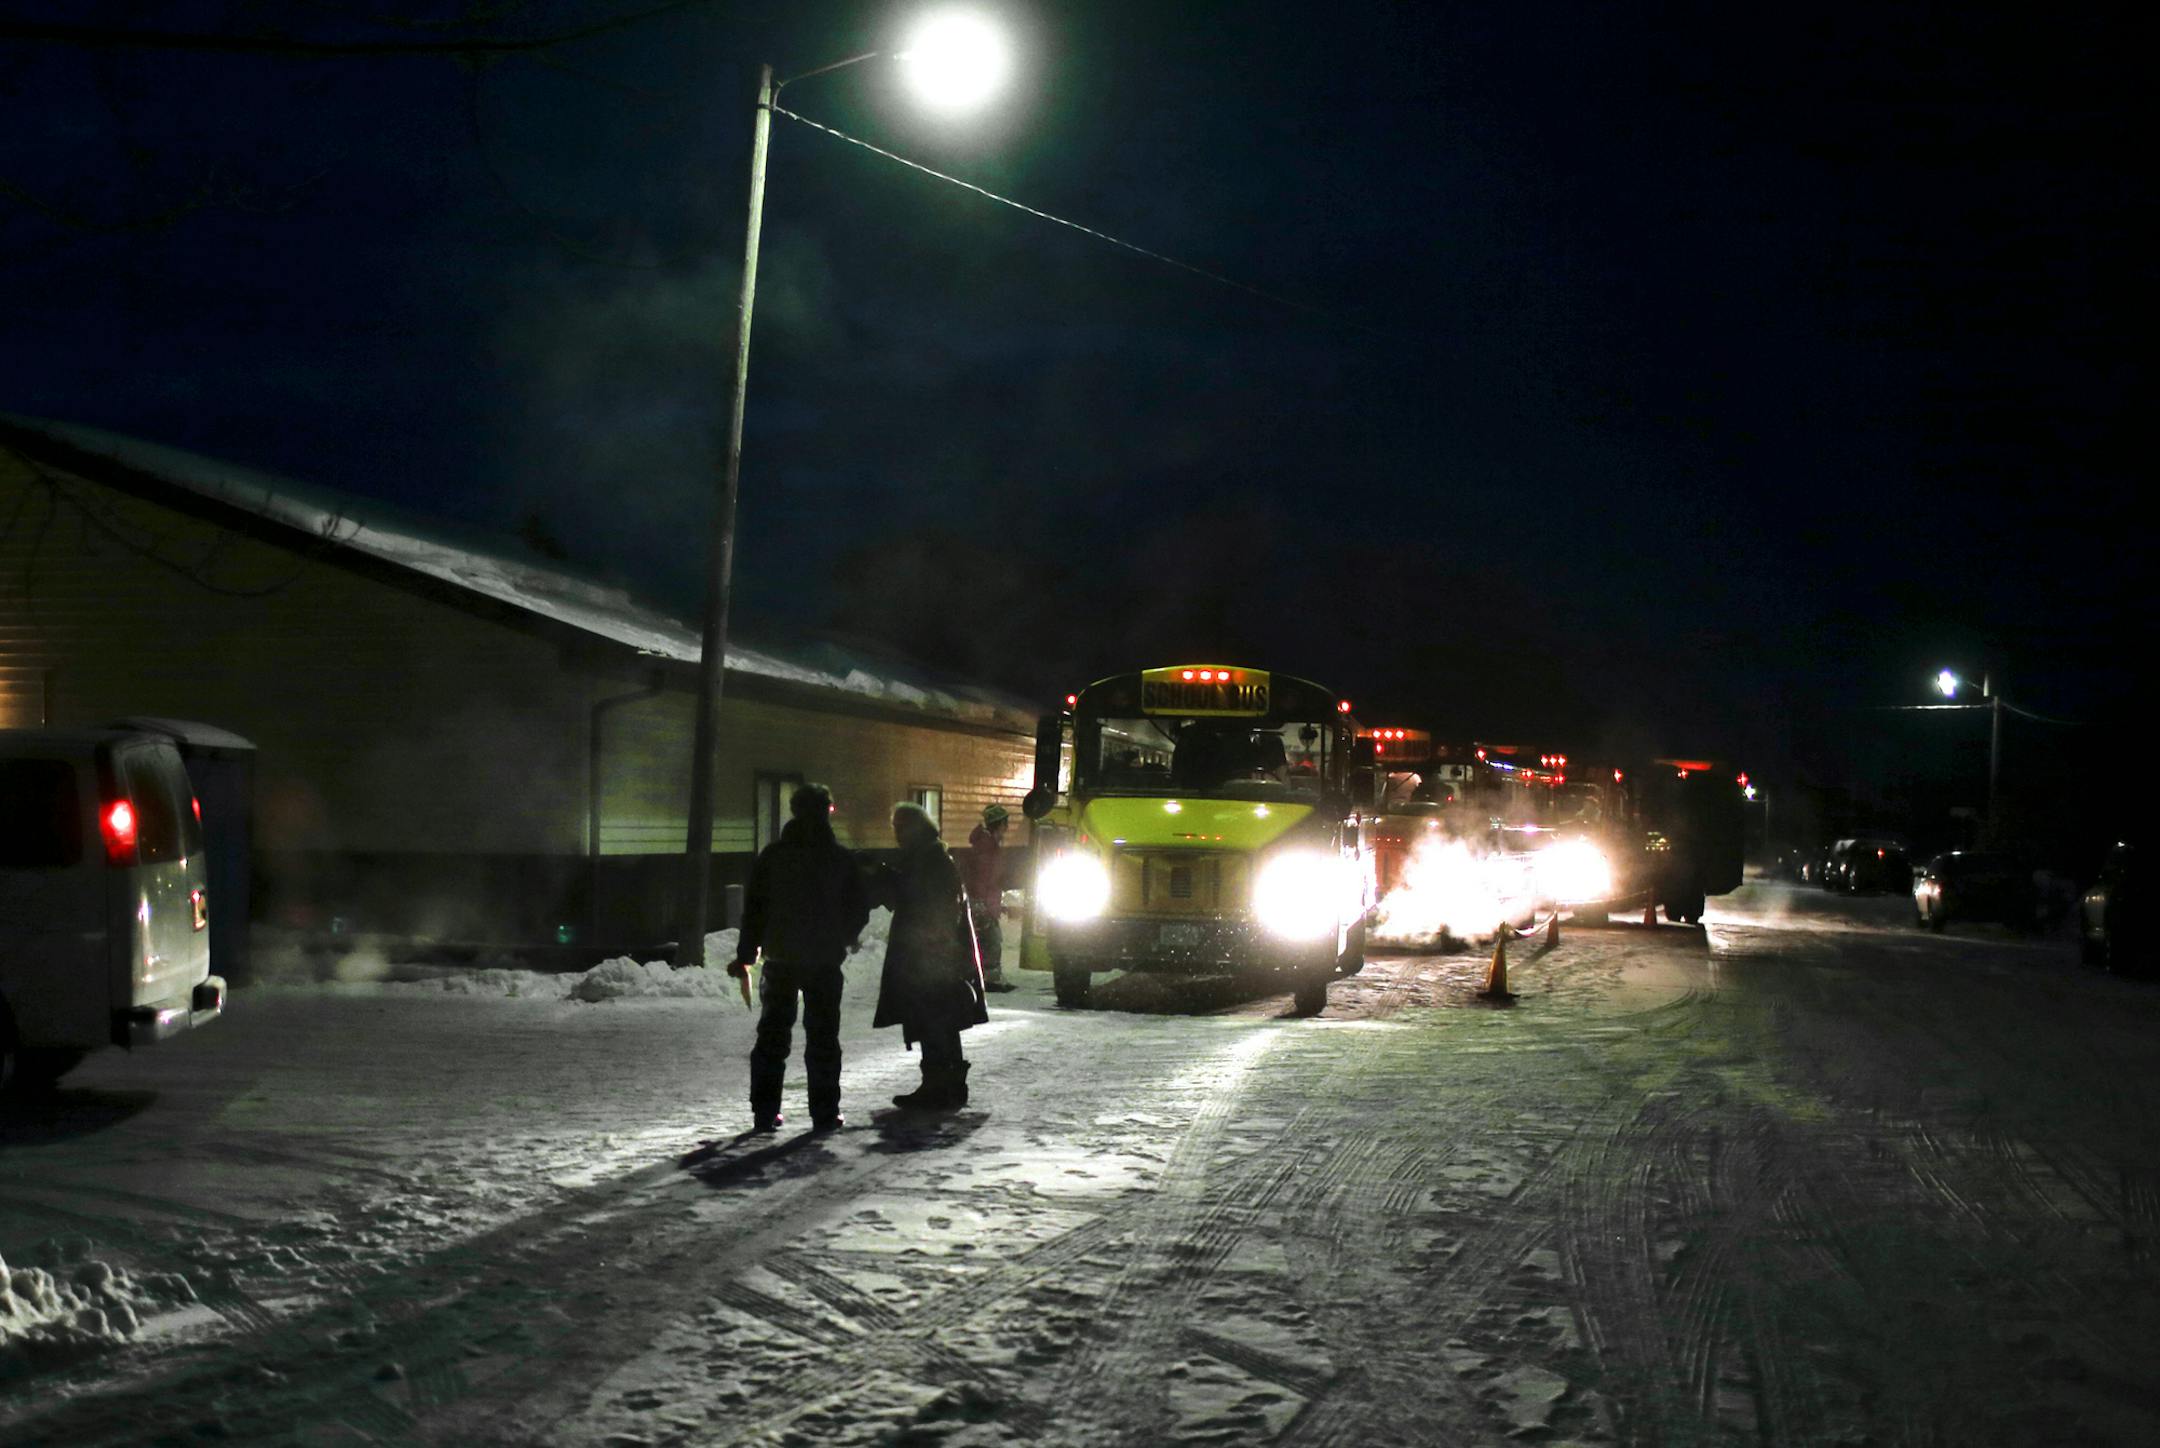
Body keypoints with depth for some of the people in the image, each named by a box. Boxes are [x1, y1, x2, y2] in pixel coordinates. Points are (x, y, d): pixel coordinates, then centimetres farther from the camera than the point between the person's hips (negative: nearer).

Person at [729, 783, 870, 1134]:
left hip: (781, 957, 2)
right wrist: (844, 938, 19)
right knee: (822, 1035, 4)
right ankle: (824, 1112, 2)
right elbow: (860, 905, 1)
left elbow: (754, 906, 0)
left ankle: (765, 1110, 9)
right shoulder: (840, 858, -4)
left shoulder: (773, 855, 0)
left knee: (772, 1033, 10)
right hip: (825, 960, -1)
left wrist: (746, 954, 5)